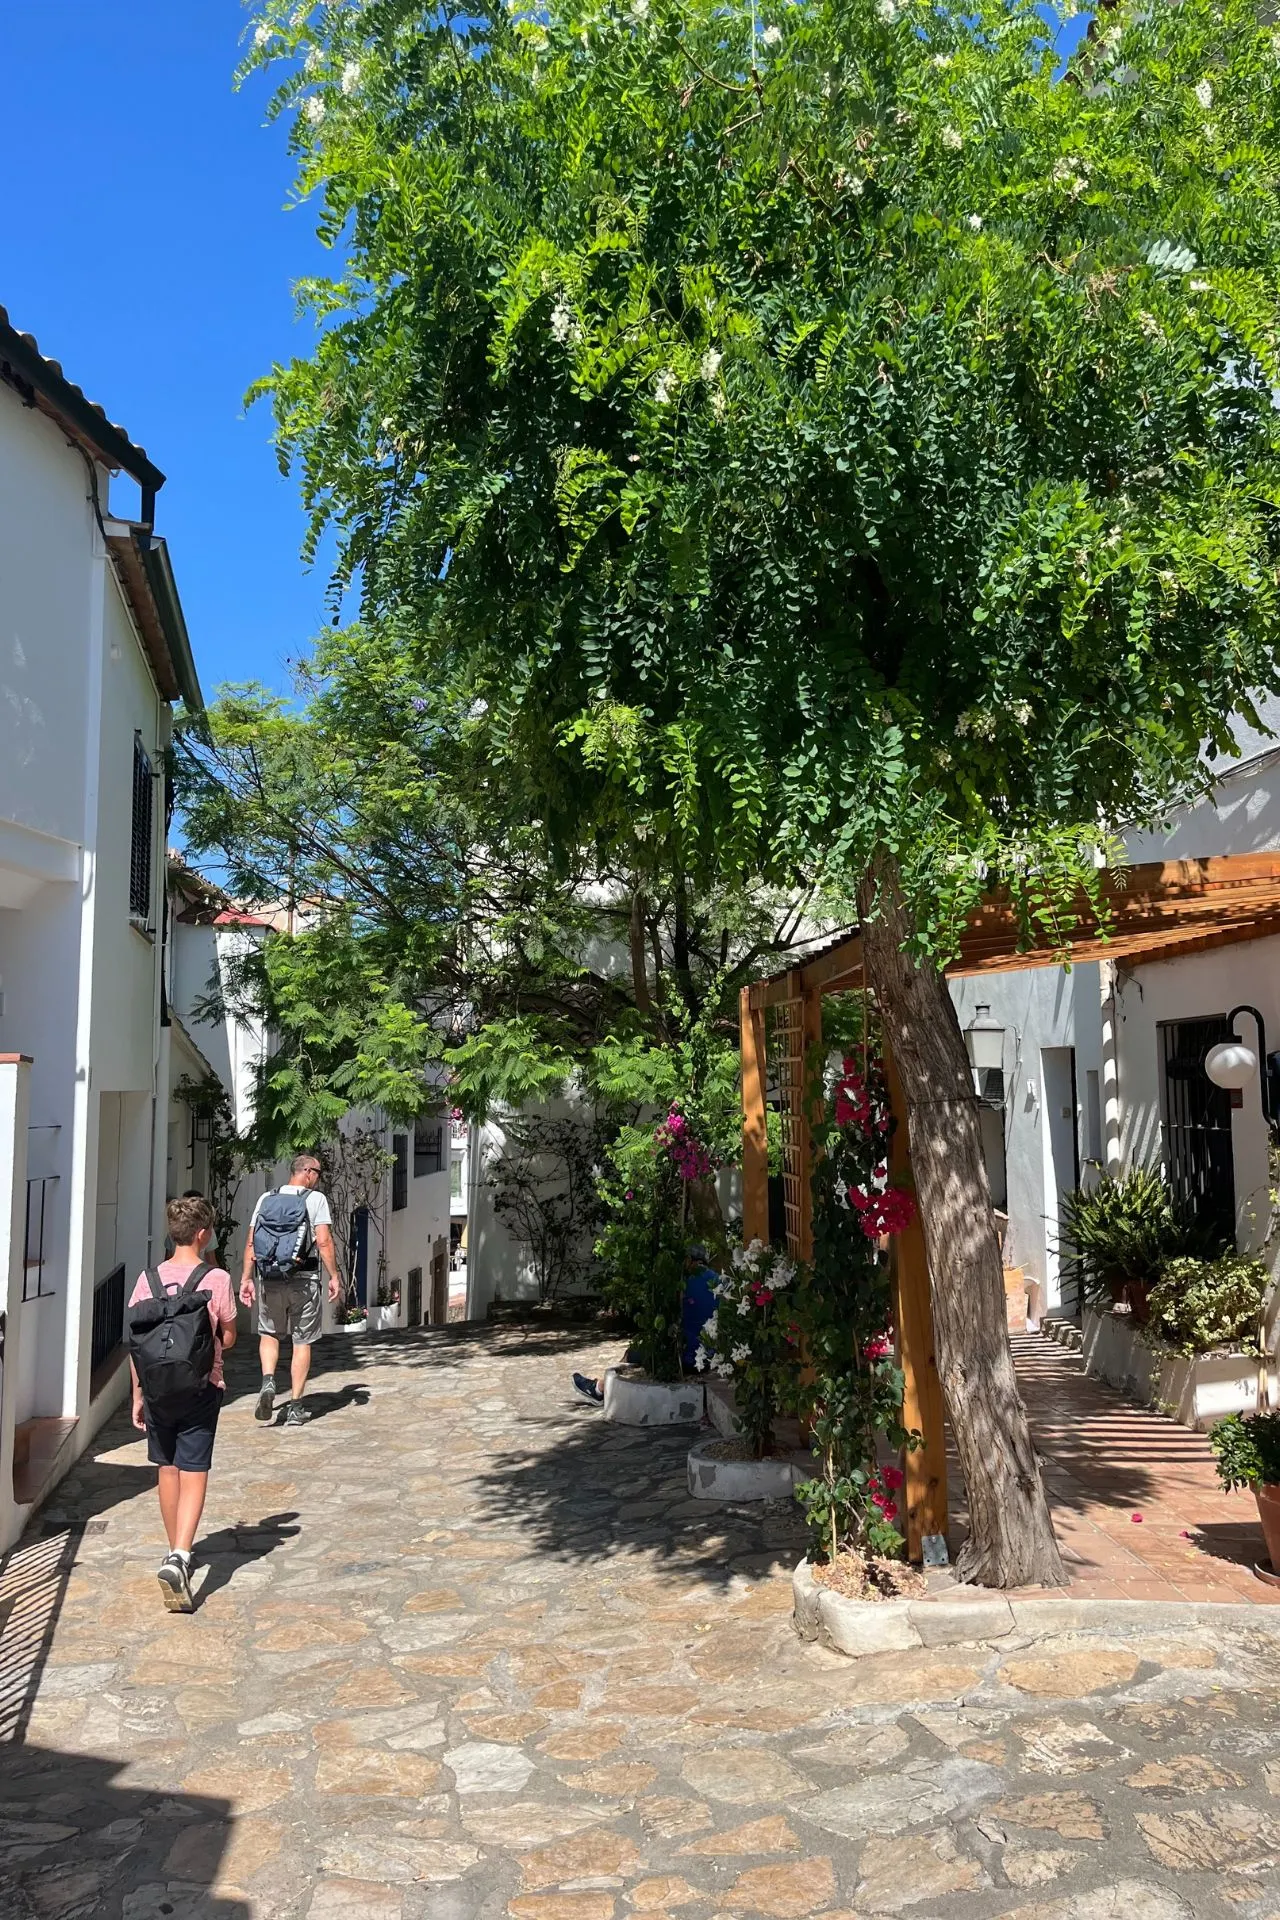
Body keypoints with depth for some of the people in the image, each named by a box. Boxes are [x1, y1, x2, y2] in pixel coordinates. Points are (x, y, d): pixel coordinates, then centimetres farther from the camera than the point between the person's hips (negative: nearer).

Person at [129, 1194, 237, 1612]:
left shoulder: (149, 1278, -1)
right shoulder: (216, 1279, -11)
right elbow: (229, 1338, -2)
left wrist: (138, 1396, 11)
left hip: (158, 1389, 4)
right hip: (200, 1389, -4)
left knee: (167, 1470, 18)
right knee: (194, 1473, -1)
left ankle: (176, 1553, 32)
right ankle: (179, 1557, -18)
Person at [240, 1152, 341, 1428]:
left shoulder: (266, 1199, 7)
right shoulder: (316, 1199, -4)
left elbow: (251, 1242, 4)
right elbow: (324, 1242, -11)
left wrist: (246, 1278, 9)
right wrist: (334, 1277, -5)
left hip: (270, 1280, 3)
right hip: (304, 1280, -3)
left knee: (269, 1334, 20)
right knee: (302, 1342, 7)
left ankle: (268, 1382, -4)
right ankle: (295, 1408, 9)